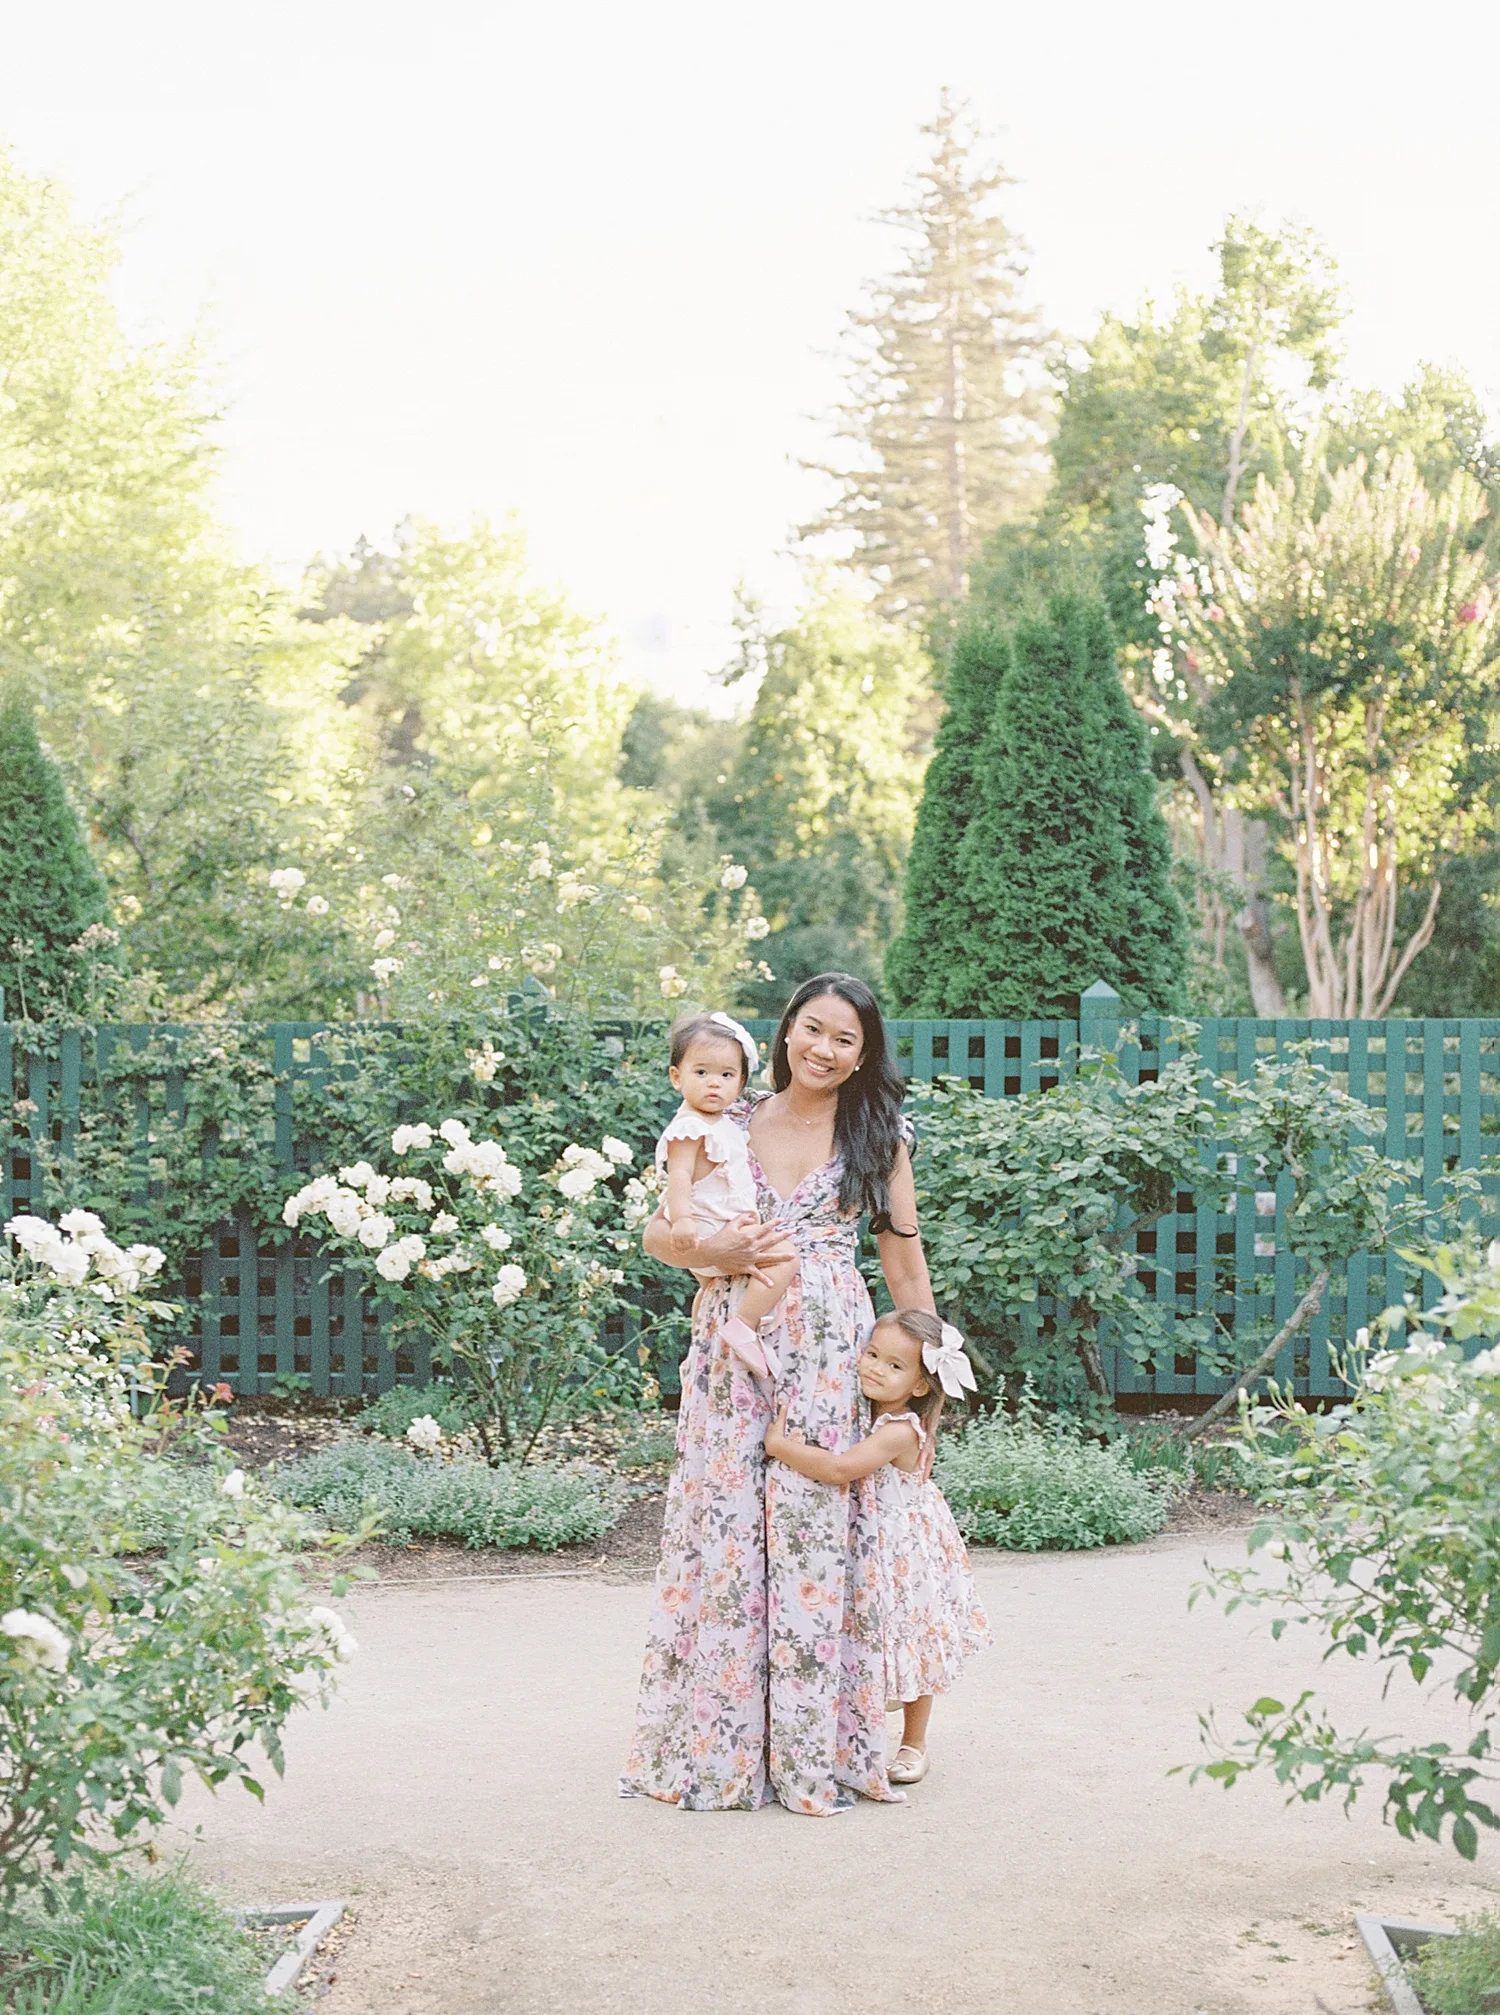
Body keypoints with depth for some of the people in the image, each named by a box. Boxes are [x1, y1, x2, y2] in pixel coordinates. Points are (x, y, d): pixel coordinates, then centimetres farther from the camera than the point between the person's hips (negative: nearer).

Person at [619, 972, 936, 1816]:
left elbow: (906, 1263, 9)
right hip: (733, 1353, 1)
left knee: (817, 1533, -2)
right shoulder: (727, 1125, 9)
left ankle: (815, 1752, 9)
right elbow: (659, 1232, 10)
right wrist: (717, 1253, -11)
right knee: (723, 1533, 0)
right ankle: (714, 1748, 11)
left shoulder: (880, 1136, 7)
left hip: (829, 1356, -1)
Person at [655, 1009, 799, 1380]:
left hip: (731, 1228, 11)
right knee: (784, 1257, -22)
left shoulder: (722, 1125, 15)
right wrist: (682, 1219, -41)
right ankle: (744, 1326, -24)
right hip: (713, 1235, -11)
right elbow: (679, 1174, -28)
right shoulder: (690, 1127, -17)